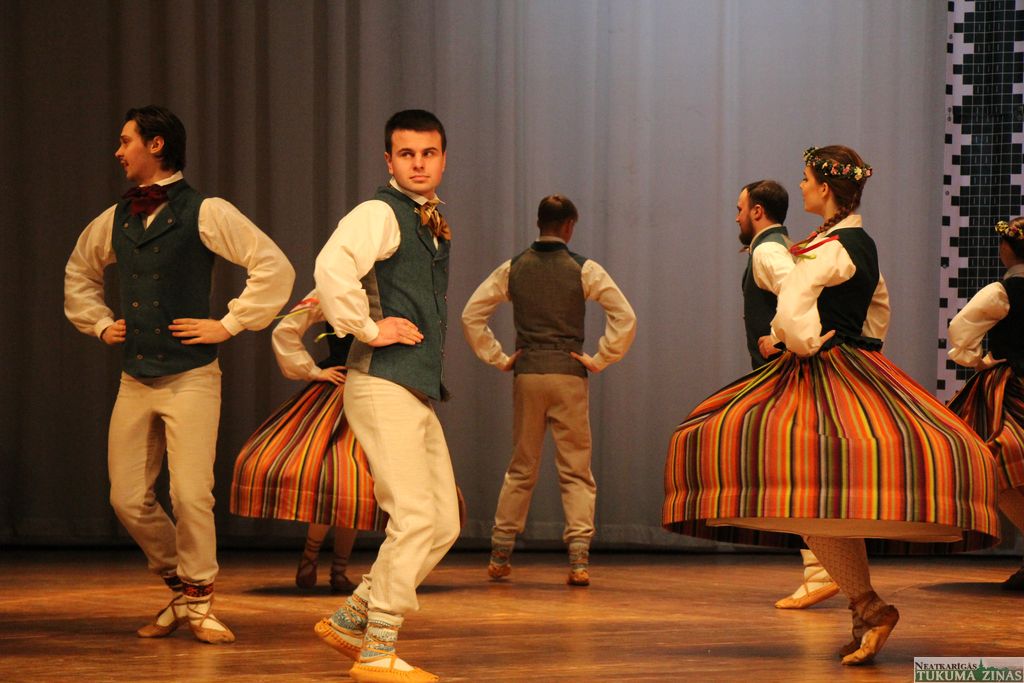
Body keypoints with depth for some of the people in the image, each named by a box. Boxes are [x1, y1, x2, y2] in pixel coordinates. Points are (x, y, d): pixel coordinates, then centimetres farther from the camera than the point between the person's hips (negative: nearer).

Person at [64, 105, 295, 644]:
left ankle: (198, 603, 8)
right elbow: (78, 272, 32)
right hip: (134, 380, 6)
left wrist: (230, 324, -9)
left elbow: (274, 267, -9)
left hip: (190, 377, -6)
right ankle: (179, 585, 23)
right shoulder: (115, 219, 12)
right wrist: (99, 323, 19)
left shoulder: (205, 213, -5)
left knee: (190, 496, -9)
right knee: (128, 499, 3)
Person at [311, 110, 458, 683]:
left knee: (445, 524, 9)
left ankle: (350, 621, 19)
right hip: (383, 385, -9)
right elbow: (333, 267, -29)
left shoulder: (435, 224, 18)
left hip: (421, 392, 9)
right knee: (415, 517, -13)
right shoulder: (379, 215, -10)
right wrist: (368, 329, -21)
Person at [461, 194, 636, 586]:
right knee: (576, 470, 2)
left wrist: (499, 359, 9)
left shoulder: (513, 269, 6)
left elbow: (471, 315, 6)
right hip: (569, 374, -2)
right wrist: (598, 360, -1)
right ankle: (579, 560, -8)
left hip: (527, 374, 2)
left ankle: (500, 555, 14)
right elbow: (626, 318, -8)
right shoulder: (584, 270, -2)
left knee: (521, 468, 14)